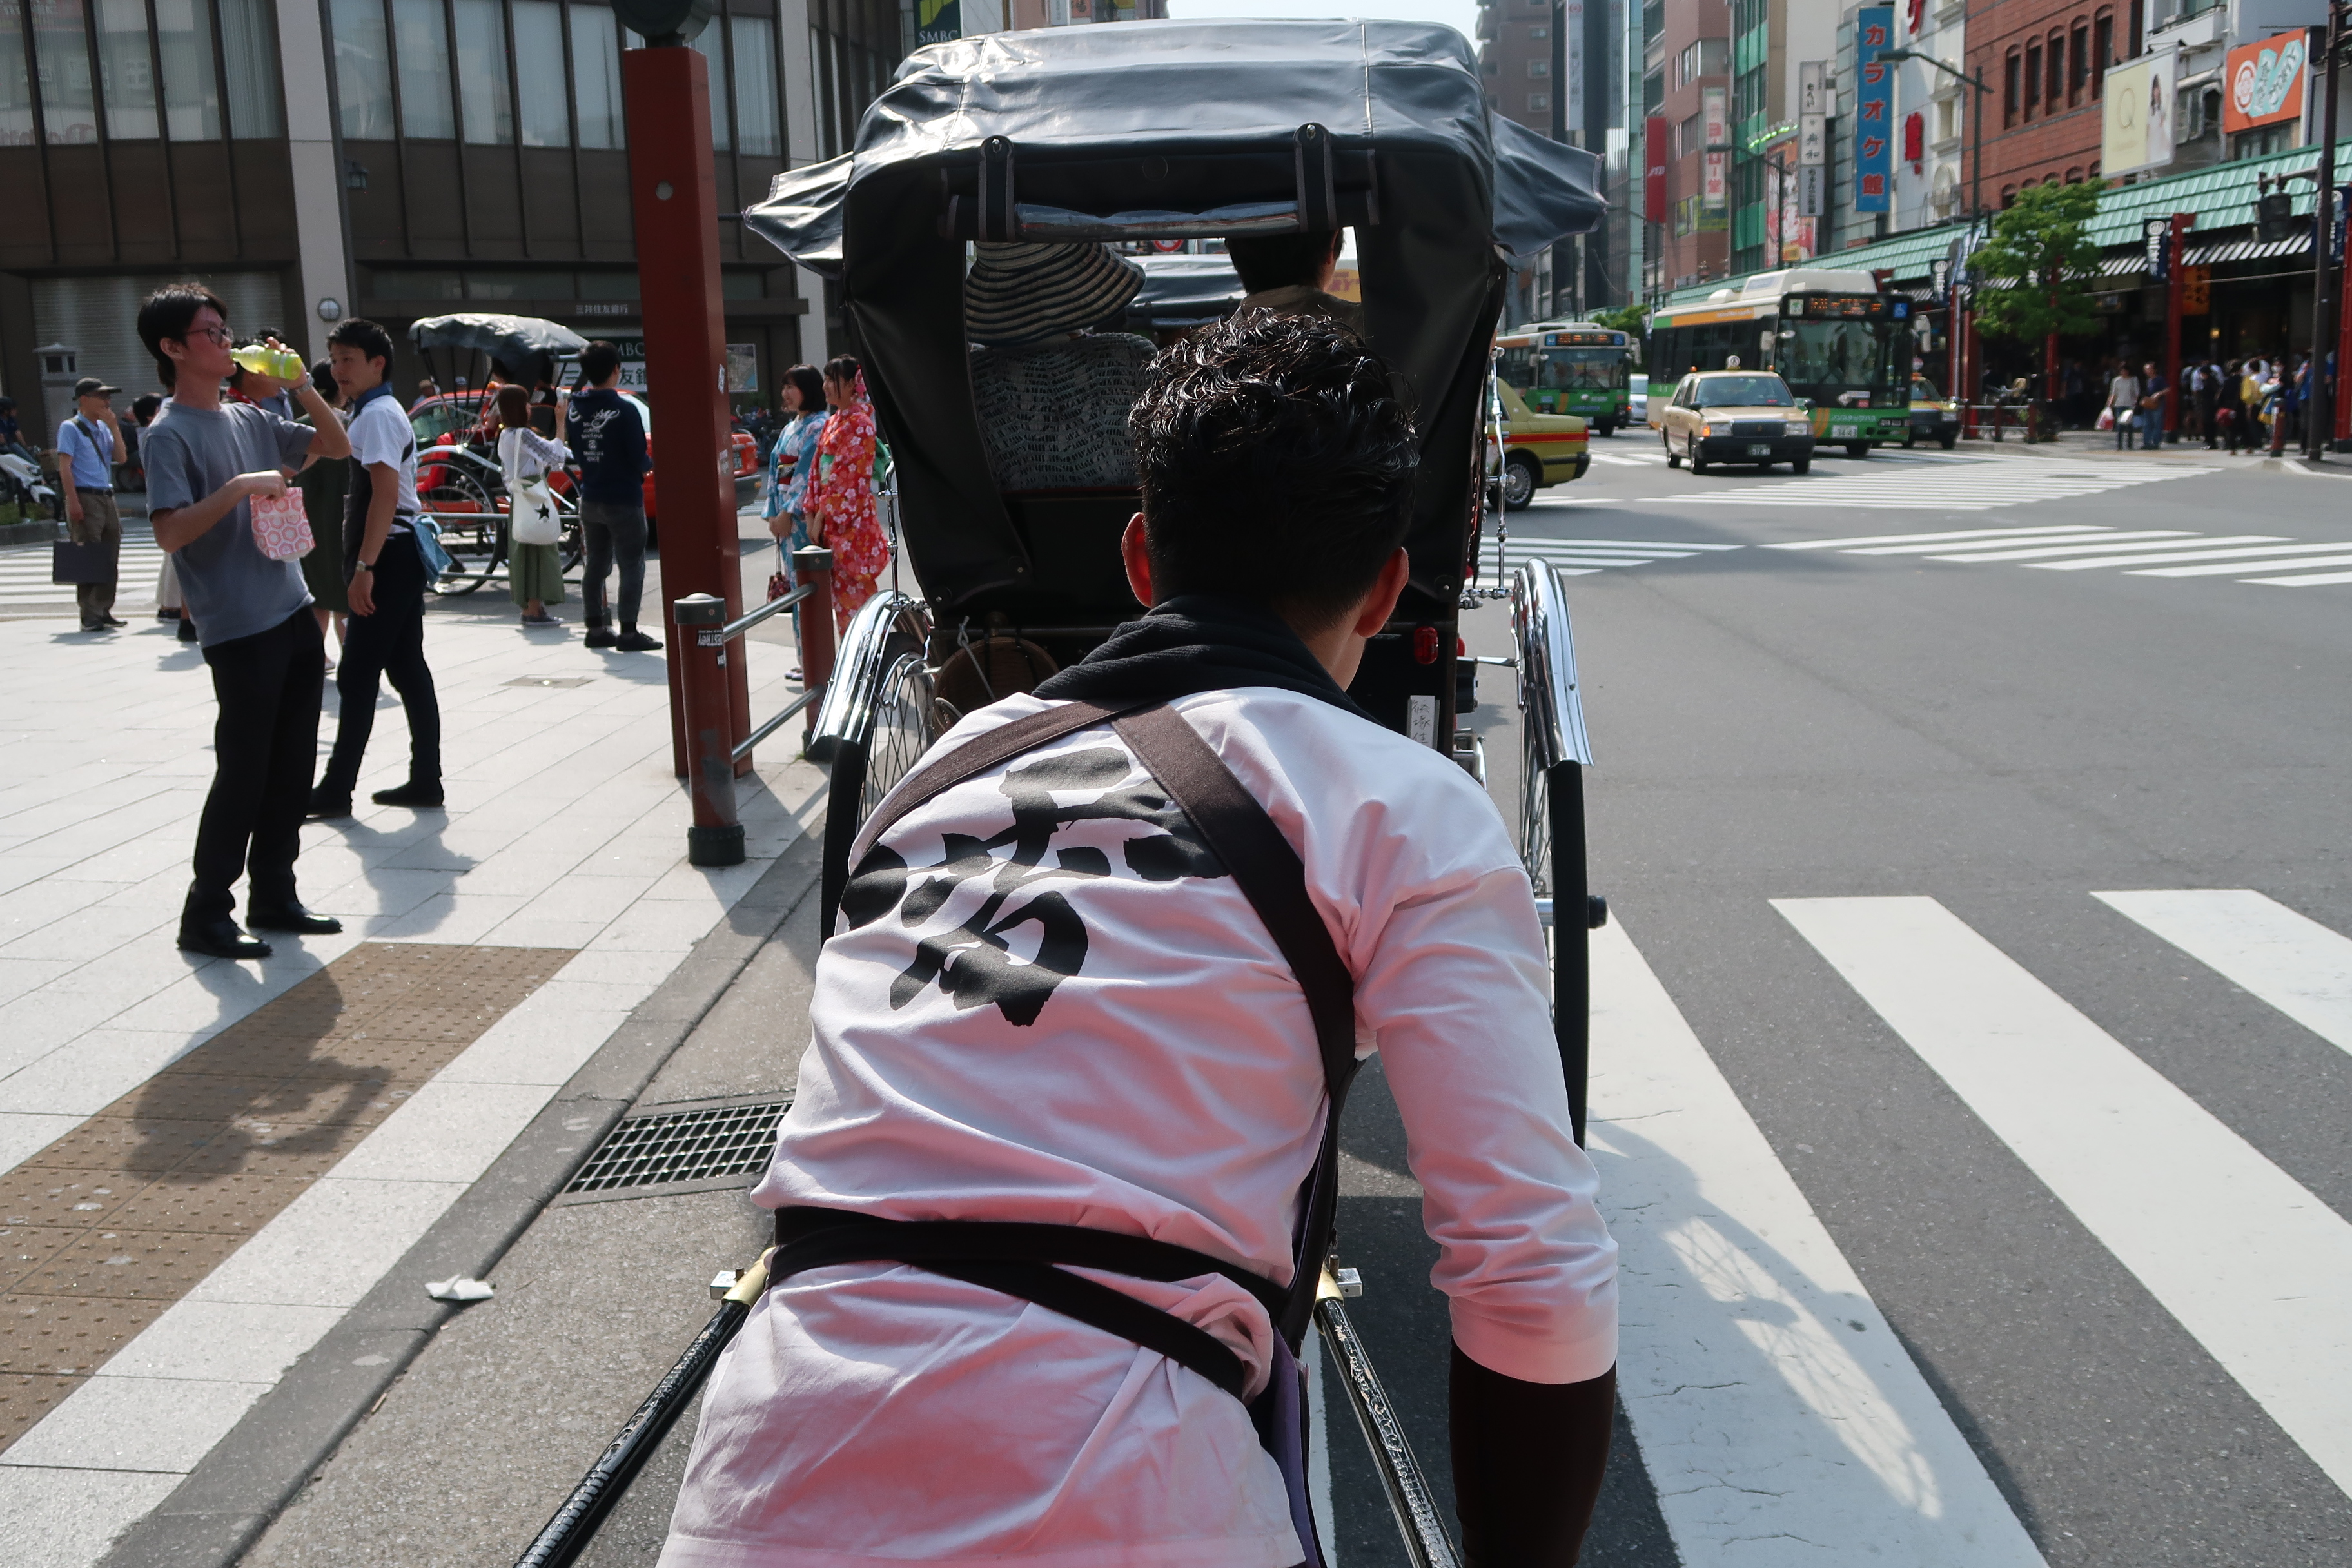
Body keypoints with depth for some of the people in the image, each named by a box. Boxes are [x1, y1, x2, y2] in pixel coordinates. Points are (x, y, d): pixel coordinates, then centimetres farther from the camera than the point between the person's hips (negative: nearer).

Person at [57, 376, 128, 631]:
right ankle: (89, 615, -6)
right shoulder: (71, 428, -4)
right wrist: (73, 502, -19)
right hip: (85, 498, -7)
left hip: (107, 497, 7)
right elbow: (65, 466, -10)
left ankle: (104, 610, 15)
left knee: (110, 557, 8)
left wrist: (114, 426, -1)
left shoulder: (103, 428, 16)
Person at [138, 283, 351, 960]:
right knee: (242, 774, -3)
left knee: (291, 769, 11)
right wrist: (239, 488, -22)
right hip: (240, 632, -7)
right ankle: (205, 914, 8)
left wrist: (303, 385, 7)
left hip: (295, 618, 7)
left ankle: (273, 897, 22)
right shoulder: (170, 434, -9)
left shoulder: (249, 419, 12)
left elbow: (336, 447, 20)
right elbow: (169, 532, -18)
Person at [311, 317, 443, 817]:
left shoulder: (376, 415, -12)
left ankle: (336, 790, -2)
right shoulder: (379, 412, 19)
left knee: (358, 677, -6)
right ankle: (425, 780, 13)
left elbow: (385, 494, -22)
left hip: (388, 557, -10)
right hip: (400, 557, 10)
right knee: (408, 670, 10)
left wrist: (364, 567, -25)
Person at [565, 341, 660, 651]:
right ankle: (628, 633, -1)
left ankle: (596, 629, 20)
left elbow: (575, 449, 10)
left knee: (596, 564, 15)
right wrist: (649, 463, 4)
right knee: (631, 566, 0)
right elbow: (638, 459, -17)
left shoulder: (574, 410, 2)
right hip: (623, 500, -7)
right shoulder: (624, 410, -18)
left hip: (590, 498, 7)